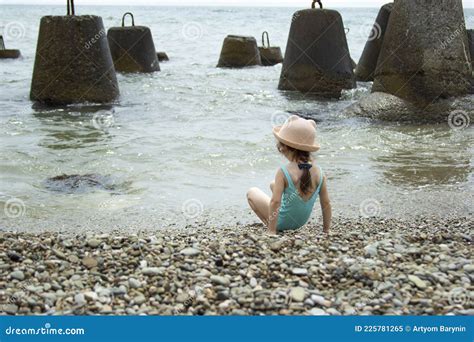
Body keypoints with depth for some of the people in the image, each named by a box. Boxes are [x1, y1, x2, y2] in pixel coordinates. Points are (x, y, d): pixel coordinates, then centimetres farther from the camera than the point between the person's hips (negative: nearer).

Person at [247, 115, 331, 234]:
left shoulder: (283, 172, -26)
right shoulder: (319, 172, -12)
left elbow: (275, 202, -30)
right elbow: (326, 204, -6)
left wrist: (272, 231, -22)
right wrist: (326, 231, 6)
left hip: (283, 222, -5)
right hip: (302, 222, 5)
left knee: (252, 192, 18)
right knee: (273, 184, 27)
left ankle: (272, 227, 8)